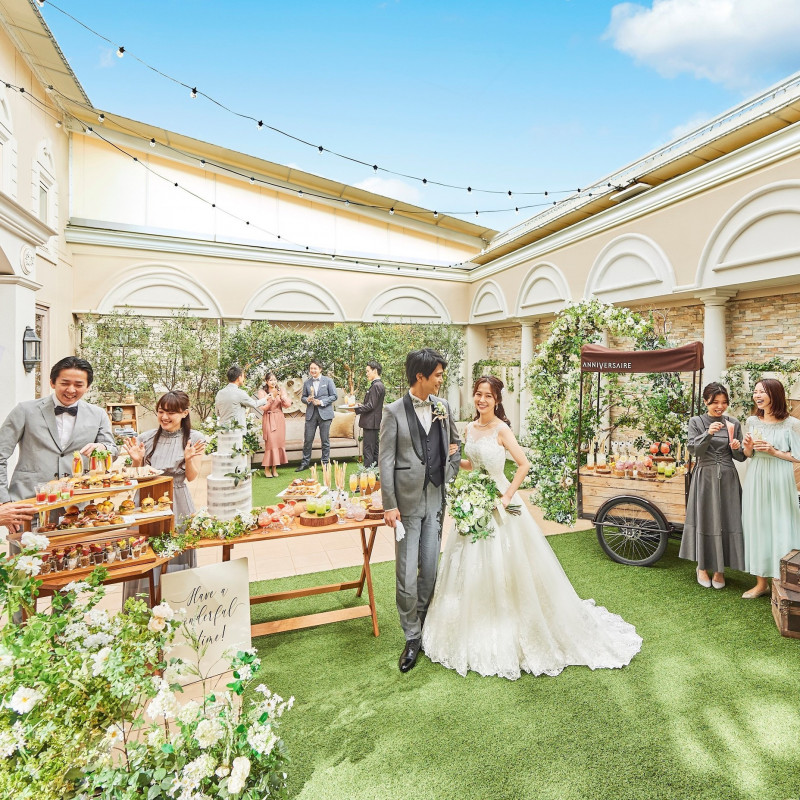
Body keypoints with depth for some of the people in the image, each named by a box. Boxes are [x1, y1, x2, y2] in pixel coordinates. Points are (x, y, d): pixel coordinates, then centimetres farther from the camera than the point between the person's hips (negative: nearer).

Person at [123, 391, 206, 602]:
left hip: (177, 504, -1)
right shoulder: (146, 438, 0)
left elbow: (192, 477, -4)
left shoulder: (193, 439, -5)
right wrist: (137, 461, -12)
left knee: (175, 556, 6)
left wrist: (189, 458, -22)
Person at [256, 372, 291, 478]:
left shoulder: (281, 390, 8)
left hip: (279, 419, 3)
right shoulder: (262, 392, -1)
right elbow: (264, 408, -10)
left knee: (279, 442, 2)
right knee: (270, 443, -9)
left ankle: (274, 468, 13)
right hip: (268, 419, -3)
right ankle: (267, 468, 1)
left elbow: (287, 405, 0)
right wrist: (272, 397, -18)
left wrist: (281, 396, -14)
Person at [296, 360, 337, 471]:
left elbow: (334, 396, -1)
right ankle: (305, 463, 15)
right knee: (307, 440, 3)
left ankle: (325, 463, 15)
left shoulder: (328, 381, 1)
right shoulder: (307, 383, 11)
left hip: (324, 413, -2)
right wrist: (307, 399, -8)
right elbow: (303, 397, 16)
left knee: (325, 440, 4)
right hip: (311, 414, 3)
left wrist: (321, 402, -13)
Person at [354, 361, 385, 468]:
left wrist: (355, 409, -13)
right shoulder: (380, 385, 15)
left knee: (368, 450, -8)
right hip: (374, 423, 10)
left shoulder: (376, 386, -17)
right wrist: (360, 405, 10)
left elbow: (370, 406, -20)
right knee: (374, 449, 15)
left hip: (370, 423, -10)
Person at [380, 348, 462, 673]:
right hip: (408, 500, -4)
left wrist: (451, 472, 9)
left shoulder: (442, 406, 5)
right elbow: (386, 461, -9)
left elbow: (455, 441, 22)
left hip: (436, 498, 4)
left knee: (430, 569, 13)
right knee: (407, 573, 2)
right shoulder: (394, 412, -9)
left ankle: (423, 627, 33)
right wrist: (389, 505, -12)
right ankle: (412, 637, 21)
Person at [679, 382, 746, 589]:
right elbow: (694, 450, -11)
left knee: (727, 522, 4)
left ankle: (720, 569, 20)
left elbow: (741, 458, 7)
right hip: (705, 477, -2)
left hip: (728, 479, 2)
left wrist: (737, 449, -14)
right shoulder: (696, 422, -1)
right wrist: (708, 434, -25)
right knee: (704, 521, 5)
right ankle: (702, 567, 21)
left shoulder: (734, 423, 6)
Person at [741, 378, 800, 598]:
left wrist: (774, 451, -16)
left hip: (779, 481, -4)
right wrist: (748, 448, -8)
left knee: (780, 527, 1)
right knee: (757, 526, 8)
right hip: (755, 481, 4)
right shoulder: (751, 422, 5)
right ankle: (761, 582, 19)